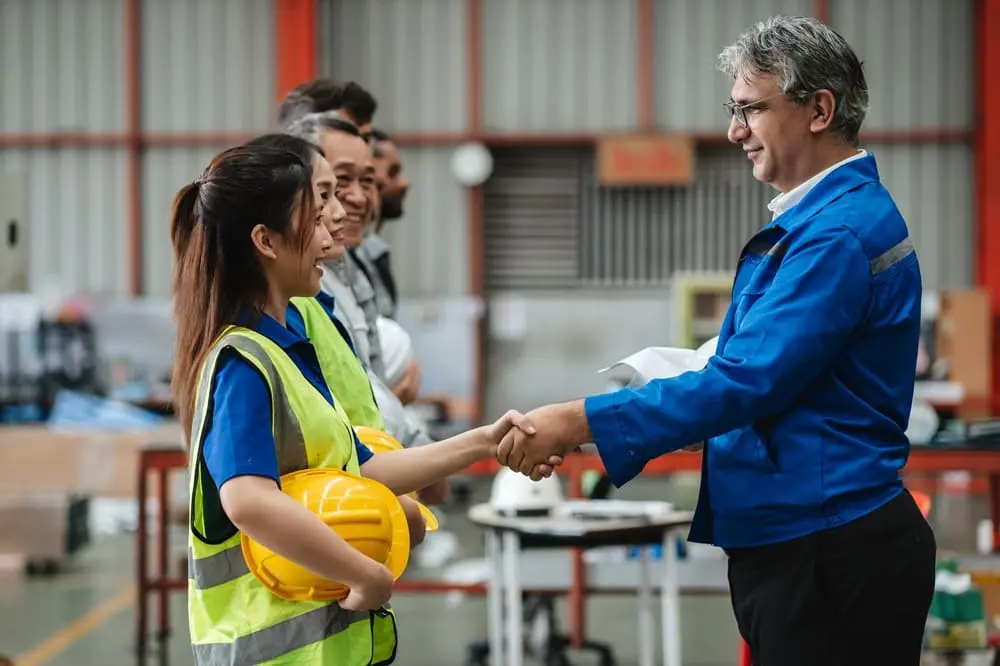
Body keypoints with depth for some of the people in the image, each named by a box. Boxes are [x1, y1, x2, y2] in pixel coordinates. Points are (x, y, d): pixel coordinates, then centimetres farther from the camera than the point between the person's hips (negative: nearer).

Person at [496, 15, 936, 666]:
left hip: (831, 557, -10)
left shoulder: (842, 233, -17)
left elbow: (747, 383, -23)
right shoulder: (811, 222, 15)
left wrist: (582, 421, -22)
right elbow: (751, 371, 18)